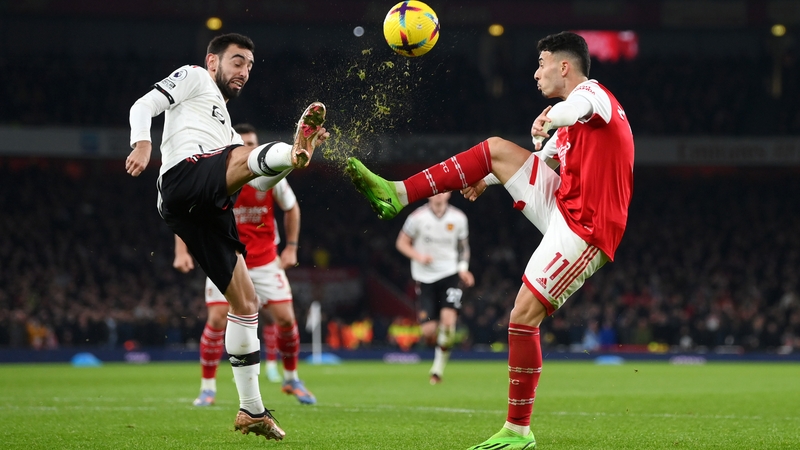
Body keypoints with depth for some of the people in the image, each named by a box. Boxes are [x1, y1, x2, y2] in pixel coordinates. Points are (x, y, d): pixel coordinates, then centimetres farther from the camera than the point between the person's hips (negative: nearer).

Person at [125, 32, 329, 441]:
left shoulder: (225, 125, 41)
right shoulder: (193, 78, 19)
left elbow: (258, 183, 32)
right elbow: (144, 106, 3)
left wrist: (298, 149, 18)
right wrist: (142, 144, -18)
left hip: (207, 212, 8)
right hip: (185, 175, -8)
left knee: (246, 304, 8)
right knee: (250, 155, -35)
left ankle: (251, 410, 13)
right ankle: (286, 156, -73)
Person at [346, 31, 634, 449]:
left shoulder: (594, 93, -12)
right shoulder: (572, 125, 19)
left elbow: (577, 106, -38)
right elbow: (545, 159, 35)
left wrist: (549, 119, -56)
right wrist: (488, 180, 35)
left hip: (584, 230, -10)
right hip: (562, 207, 10)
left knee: (523, 316, -13)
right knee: (497, 149, 7)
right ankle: (396, 195, 6)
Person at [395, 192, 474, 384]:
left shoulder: (459, 218, 1)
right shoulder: (418, 217, -6)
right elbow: (401, 243, 2)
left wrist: (463, 268, 1)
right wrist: (419, 257, -15)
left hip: (450, 275, 1)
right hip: (425, 277, -1)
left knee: (448, 319, -22)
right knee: (429, 332, -8)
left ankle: (439, 366, -6)